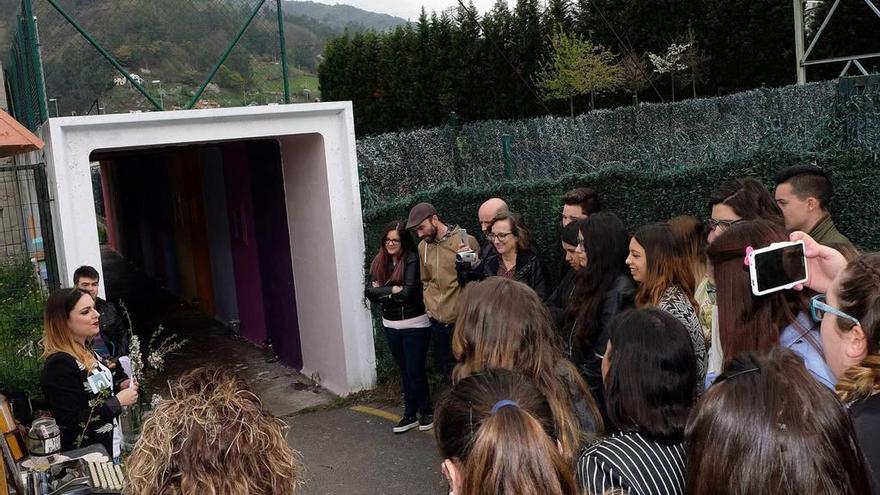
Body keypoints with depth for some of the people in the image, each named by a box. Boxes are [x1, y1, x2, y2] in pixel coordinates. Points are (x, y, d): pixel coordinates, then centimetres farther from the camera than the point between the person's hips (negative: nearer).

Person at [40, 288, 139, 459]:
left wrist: (118, 386, 3)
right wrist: (118, 401, -21)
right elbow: (71, 422, -26)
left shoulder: (86, 352, 5)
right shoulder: (60, 365, -23)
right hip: (86, 456, -9)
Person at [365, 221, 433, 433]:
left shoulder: (412, 260, -13)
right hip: (390, 325, 5)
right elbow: (369, 292, -3)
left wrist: (382, 291, -9)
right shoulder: (379, 262, 4)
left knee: (415, 371, 2)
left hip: (414, 325, -5)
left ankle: (427, 412, 21)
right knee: (405, 371, 14)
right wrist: (392, 290, -17)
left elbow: (408, 292, -20)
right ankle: (410, 415, 24)